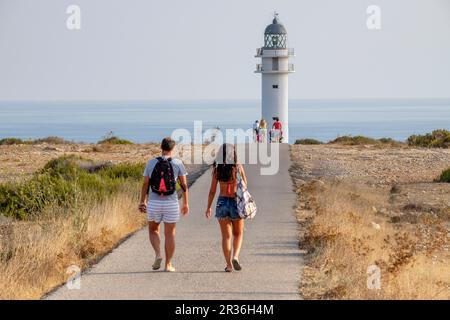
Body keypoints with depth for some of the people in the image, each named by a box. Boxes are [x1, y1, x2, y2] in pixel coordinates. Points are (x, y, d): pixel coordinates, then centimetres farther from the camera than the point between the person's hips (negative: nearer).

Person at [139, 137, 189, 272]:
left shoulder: (151, 163, -2)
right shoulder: (178, 163, -4)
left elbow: (145, 184, 0)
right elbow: (184, 185, -2)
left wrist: (142, 202, 9)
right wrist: (186, 203, 7)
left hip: (154, 203, 1)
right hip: (171, 204, -1)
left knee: (153, 230, 20)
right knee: (169, 234, 9)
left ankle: (158, 254, -2)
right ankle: (168, 264, 7)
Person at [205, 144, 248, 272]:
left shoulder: (217, 169, -4)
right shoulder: (238, 167, -7)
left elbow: (212, 190, -2)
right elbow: (245, 184, 9)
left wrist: (208, 207, 6)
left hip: (222, 202, 1)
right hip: (236, 202, -1)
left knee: (226, 236, 9)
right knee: (238, 234, 17)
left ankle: (229, 264, 4)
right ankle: (235, 256, -6)